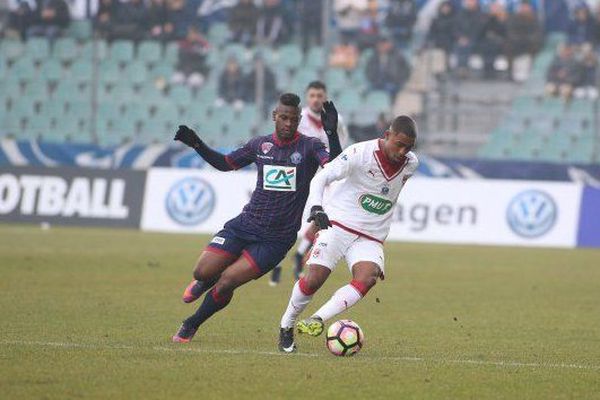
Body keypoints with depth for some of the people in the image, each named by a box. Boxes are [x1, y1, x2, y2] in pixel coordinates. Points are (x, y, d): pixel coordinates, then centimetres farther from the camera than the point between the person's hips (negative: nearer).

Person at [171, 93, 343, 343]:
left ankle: (191, 325, 12)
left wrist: (332, 134, -38)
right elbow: (225, 163, 20)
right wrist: (197, 145, 6)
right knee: (203, 272, -7)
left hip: (277, 238, -3)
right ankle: (204, 282, 33)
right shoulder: (260, 145, 7)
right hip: (245, 225, 4)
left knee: (226, 283, -12)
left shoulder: (309, 147, -5)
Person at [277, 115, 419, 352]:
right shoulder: (361, 153, -14)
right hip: (337, 225, -4)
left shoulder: (411, 164, 2)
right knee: (314, 279, -12)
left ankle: (316, 320, -27)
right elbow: (322, 178, -14)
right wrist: (316, 208, -30)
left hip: (371, 238, 4)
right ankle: (286, 326, 12)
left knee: (367, 278, -25)